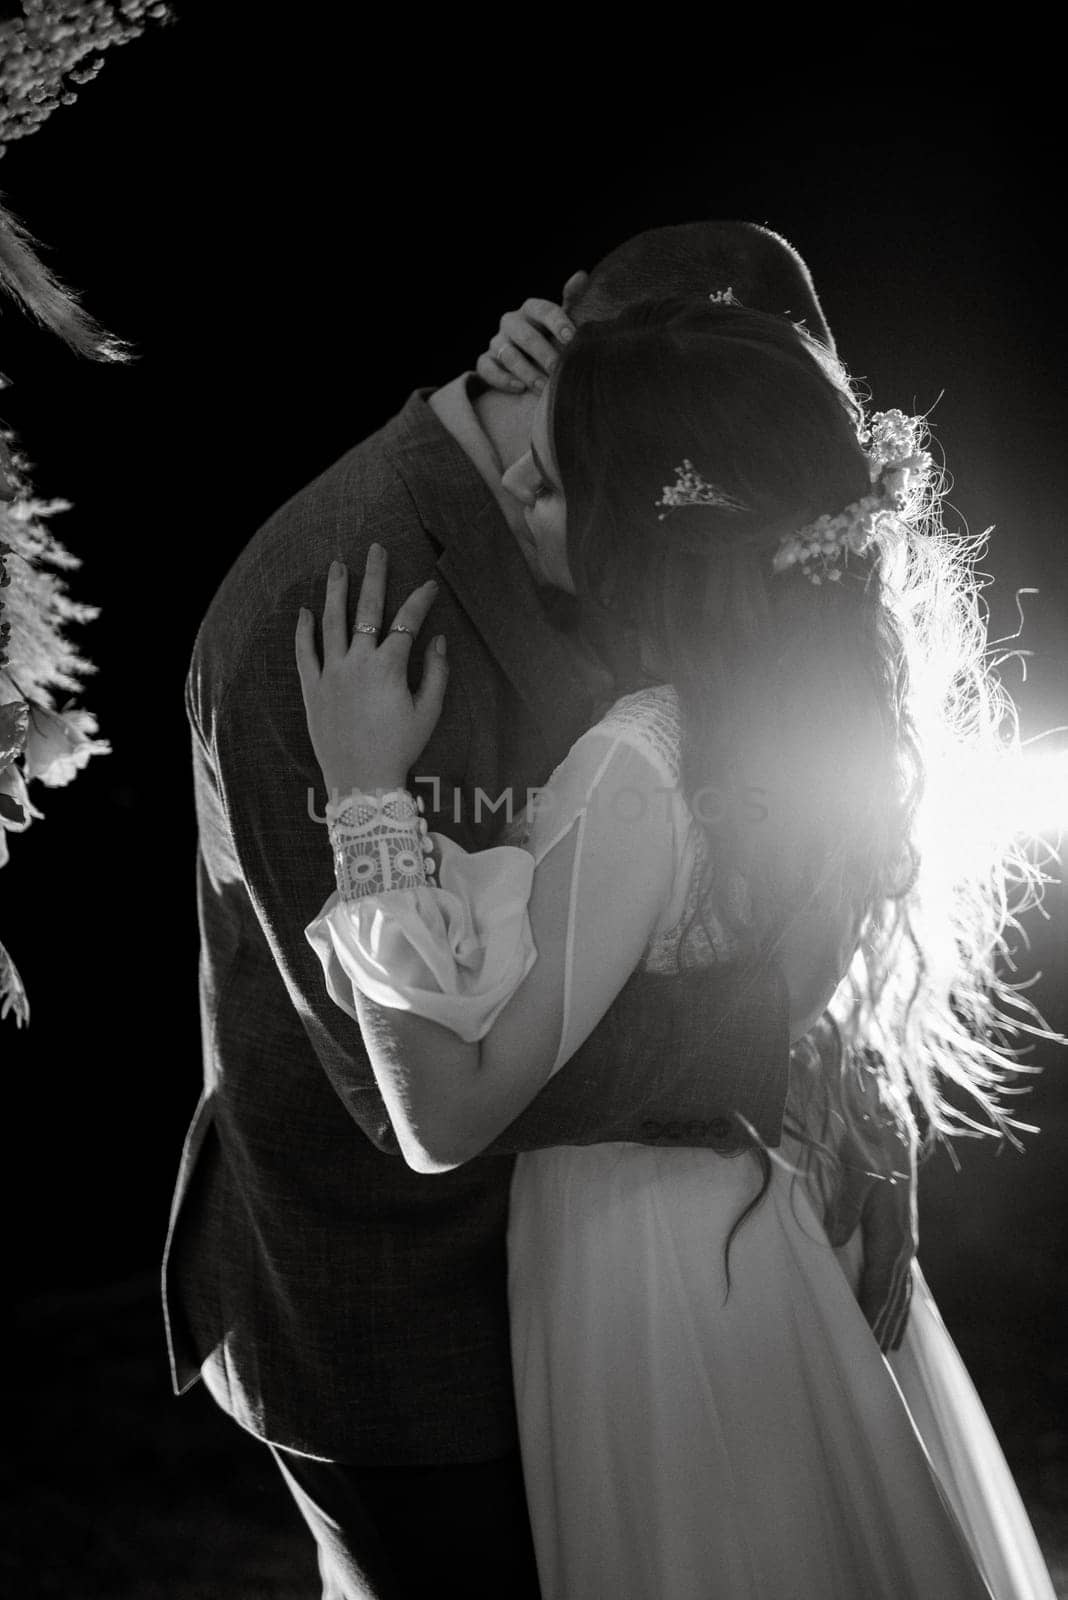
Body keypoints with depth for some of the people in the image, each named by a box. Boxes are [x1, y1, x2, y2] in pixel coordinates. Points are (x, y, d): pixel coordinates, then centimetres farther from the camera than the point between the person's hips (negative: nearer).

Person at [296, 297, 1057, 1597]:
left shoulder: (640, 765, -30)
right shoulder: (823, 691, -7)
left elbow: (443, 1119, -29)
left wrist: (365, 794, -25)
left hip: (653, 1274, -8)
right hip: (797, 1244, 8)